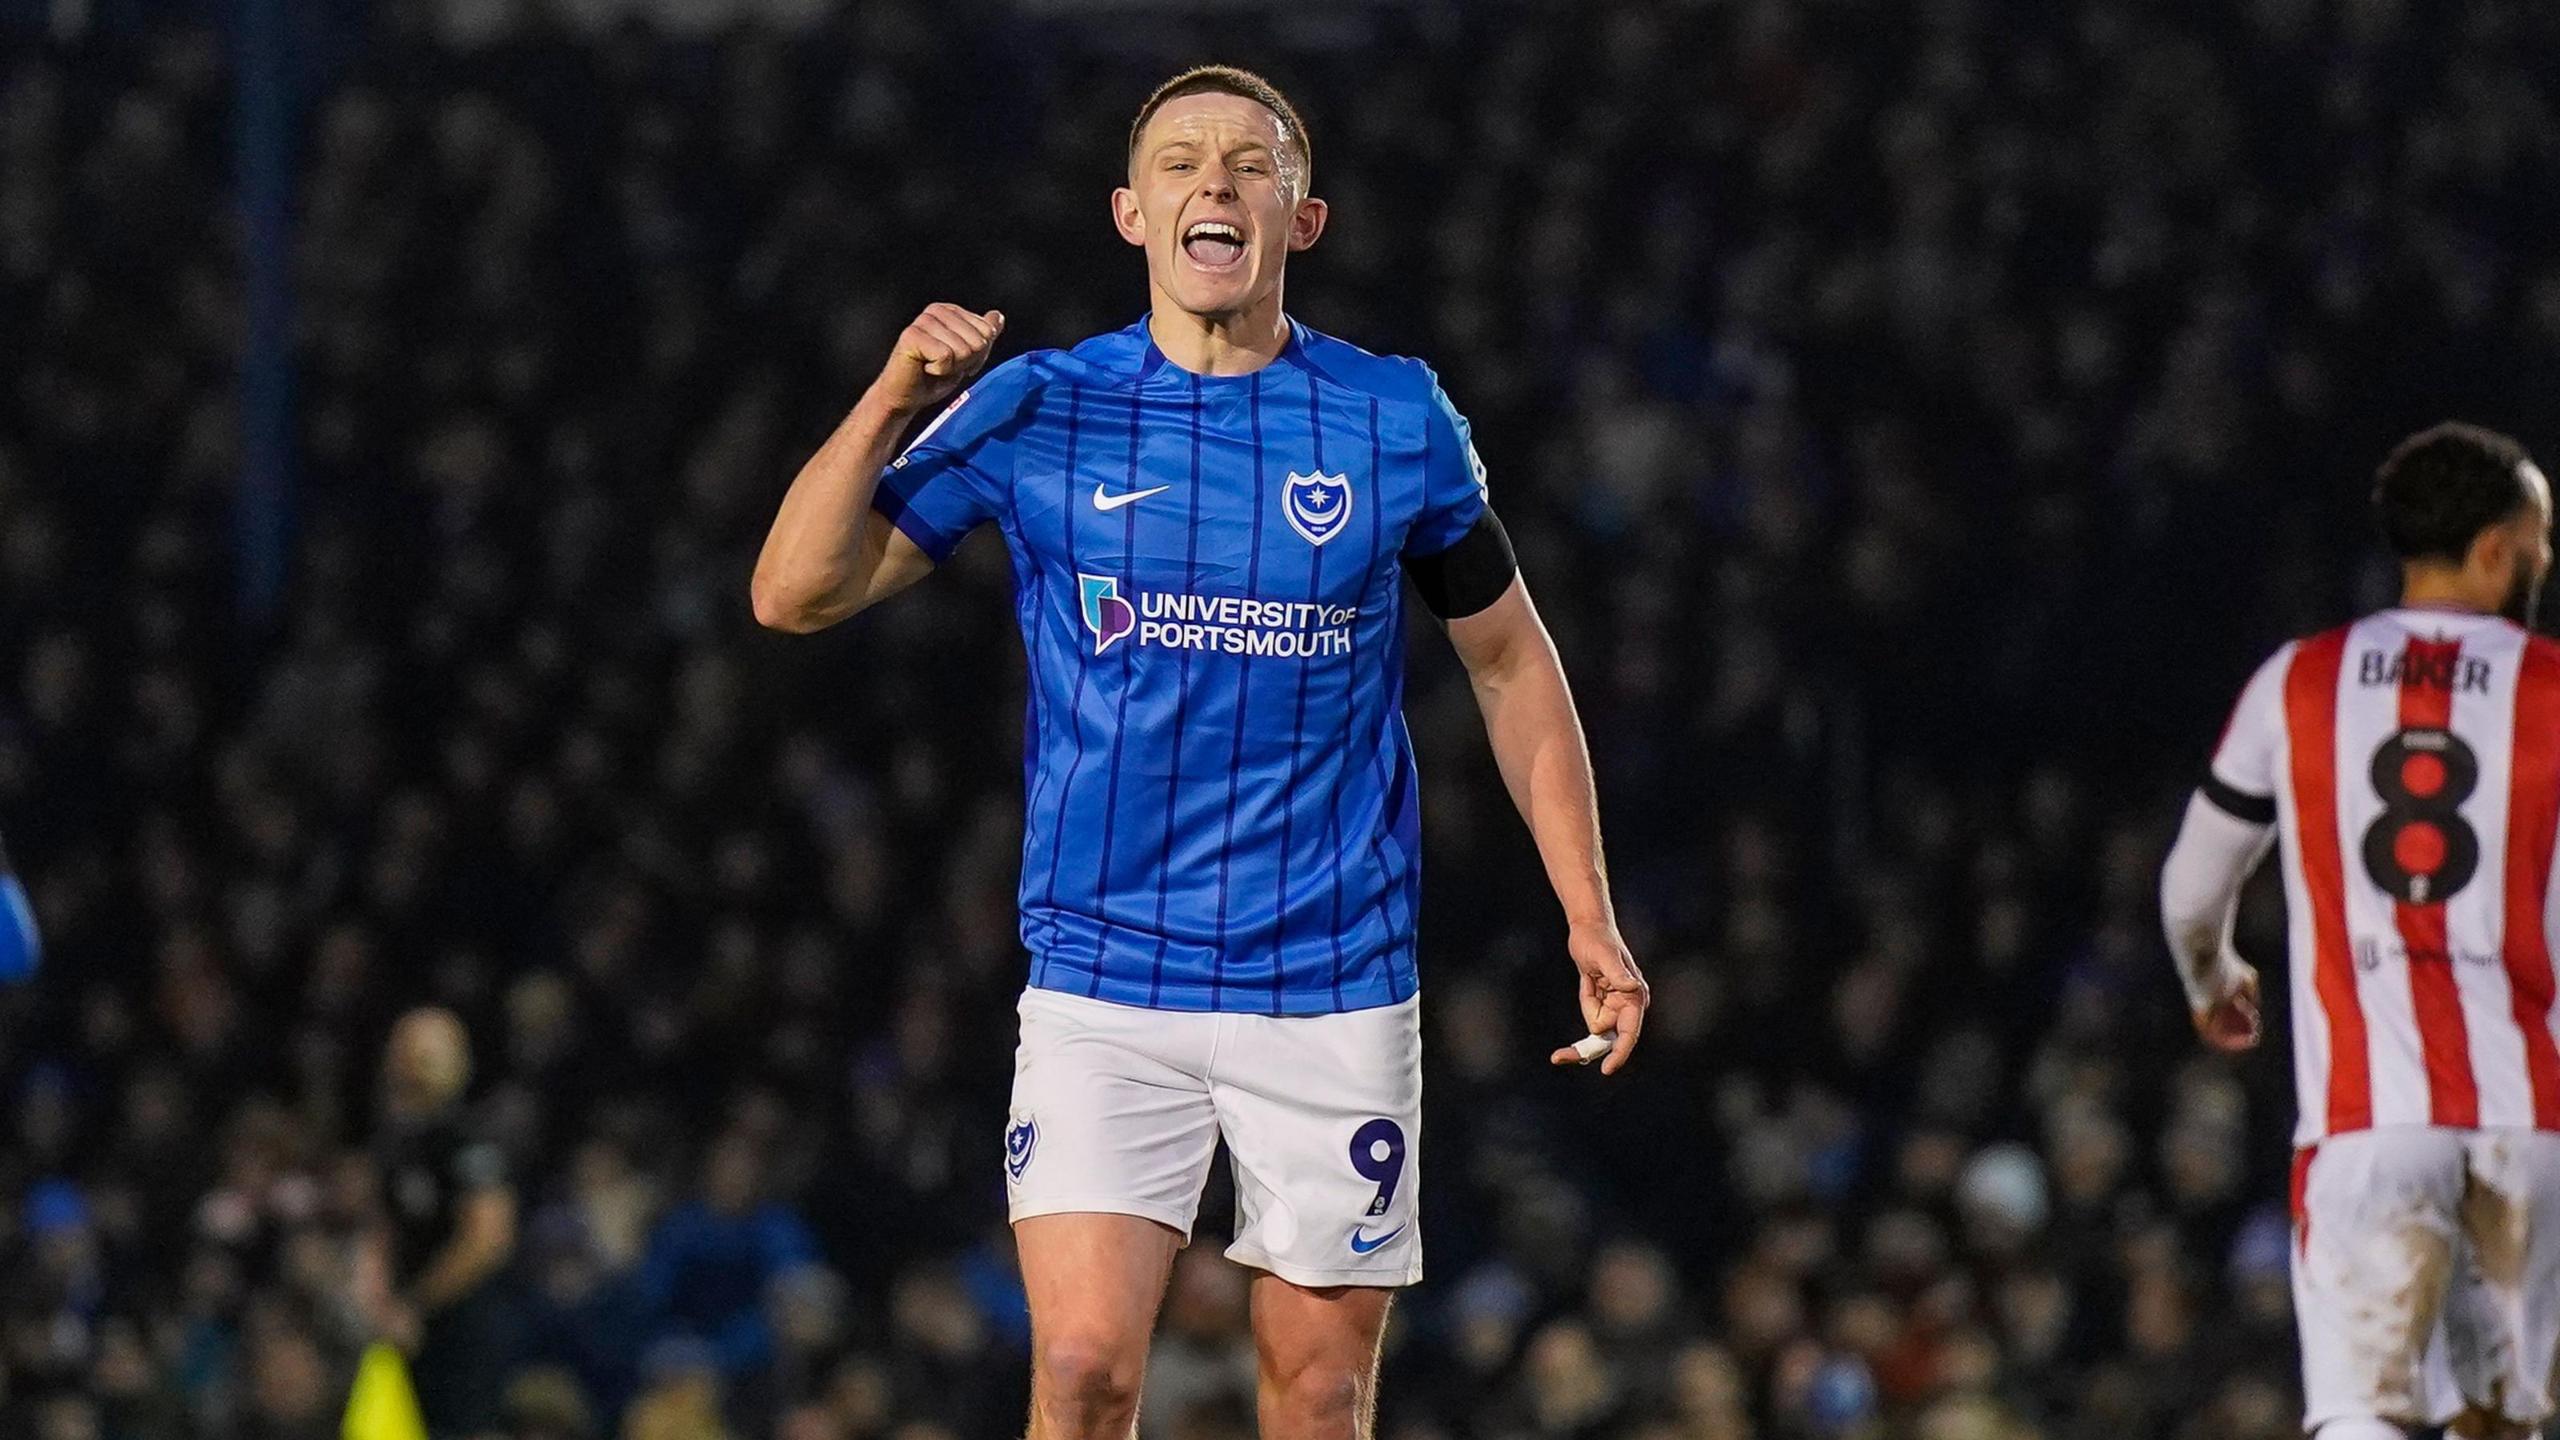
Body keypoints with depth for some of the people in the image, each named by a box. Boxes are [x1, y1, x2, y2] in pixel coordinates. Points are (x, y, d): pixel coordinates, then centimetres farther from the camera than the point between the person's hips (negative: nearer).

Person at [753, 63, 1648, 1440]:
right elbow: (796, 595, -1)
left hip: (1335, 990, 1)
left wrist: (1589, 917, 8)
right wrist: (890, 402, -15)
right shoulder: (1038, 411, 0)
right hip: (1103, 988, -1)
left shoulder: (1397, 421, 1)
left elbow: (1511, 664, 13)